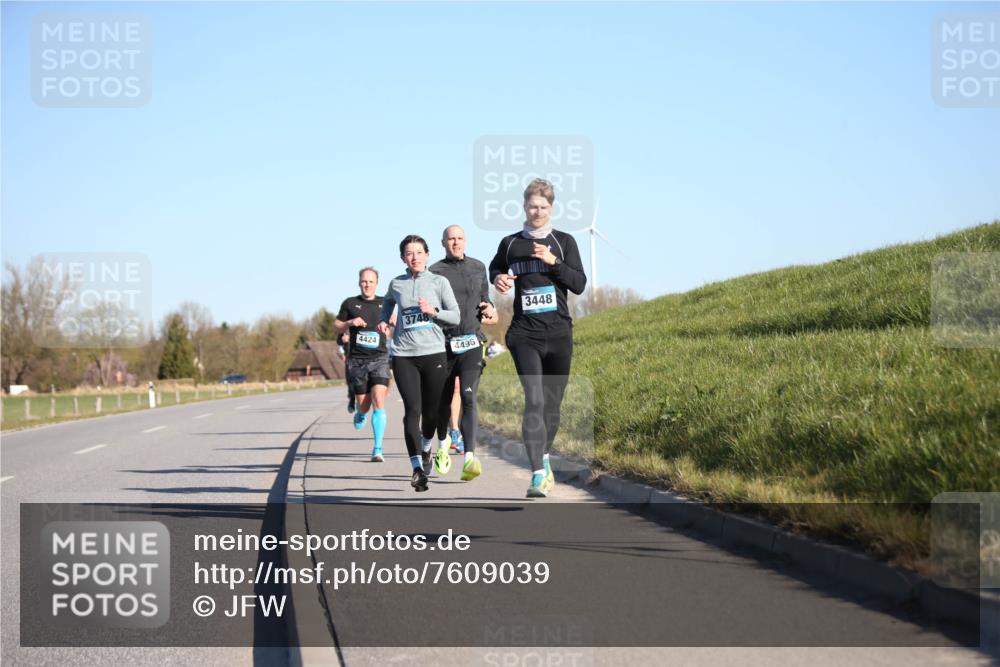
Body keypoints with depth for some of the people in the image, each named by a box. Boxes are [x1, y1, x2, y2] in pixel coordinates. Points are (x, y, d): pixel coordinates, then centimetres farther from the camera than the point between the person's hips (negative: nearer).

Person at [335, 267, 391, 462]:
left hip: (379, 358, -1)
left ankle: (377, 449, -16)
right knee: (363, 404, 5)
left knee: (378, 402, -15)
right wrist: (350, 323, -8)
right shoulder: (350, 303, 6)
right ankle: (360, 414, 45)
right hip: (357, 360, 1)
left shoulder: (384, 304, 7)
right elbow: (337, 327, 13)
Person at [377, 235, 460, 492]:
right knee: (412, 410, -12)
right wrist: (384, 320, 15)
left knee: (432, 412, 7)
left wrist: (434, 311, -14)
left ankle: (425, 448, 39)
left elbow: (455, 316, 2)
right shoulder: (396, 284, 9)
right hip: (403, 355, 0)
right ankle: (417, 468, -17)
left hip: (433, 354, 0)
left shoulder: (439, 282, 4)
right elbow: (388, 301, 32)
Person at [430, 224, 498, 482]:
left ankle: (469, 458, -26)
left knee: (469, 398, -15)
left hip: (471, 343, 0)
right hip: (443, 344, 0)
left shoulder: (478, 267, 12)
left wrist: (489, 309, 4)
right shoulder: (435, 272, 1)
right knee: (444, 400, 10)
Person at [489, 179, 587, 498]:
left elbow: (580, 285, 0)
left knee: (552, 403, 9)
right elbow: (493, 269, 28)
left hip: (559, 334, 1)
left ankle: (544, 457, 34)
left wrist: (553, 262, -14)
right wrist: (498, 279, 4)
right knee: (534, 400, -17)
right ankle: (539, 474, -22)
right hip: (525, 335, -1)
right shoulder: (510, 244, 8)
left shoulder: (564, 242, 6)